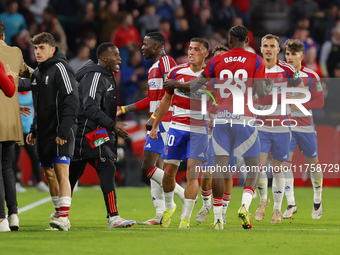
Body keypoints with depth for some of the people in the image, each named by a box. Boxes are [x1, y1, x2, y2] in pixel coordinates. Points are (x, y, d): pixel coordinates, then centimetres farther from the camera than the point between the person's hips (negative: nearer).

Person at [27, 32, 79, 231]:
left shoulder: (60, 68, -10)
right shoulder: (38, 72, 17)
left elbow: (71, 101, -17)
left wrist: (63, 131, -22)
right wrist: (33, 130, 19)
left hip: (60, 132, -9)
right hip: (45, 132, 9)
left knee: (61, 171, -14)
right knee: (49, 173, 11)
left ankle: (64, 217, -20)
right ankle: (59, 213, 19)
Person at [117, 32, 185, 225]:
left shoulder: (166, 62, -10)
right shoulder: (154, 67, 21)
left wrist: (154, 117, -23)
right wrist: (124, 109, 27)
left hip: (163, 122, -10)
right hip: (157, 123, 10)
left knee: (148, 167, -13)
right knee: (157, 167, 8)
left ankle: (184, 195, -10)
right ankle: (160, 214, 8)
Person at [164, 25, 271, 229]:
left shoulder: (217, 61, 6)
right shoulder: (256, 61, 0)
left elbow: (196, 85, 12)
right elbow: (261, 92, -4)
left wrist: (175, 84, 30)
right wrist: (270, 86, 19)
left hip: (222, 120, 2)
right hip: (245, 120, -2)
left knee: (220, 168, 1)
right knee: (253, 168, 7)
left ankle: (218, 217, -1)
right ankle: (245, 205, -15)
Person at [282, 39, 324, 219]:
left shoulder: (311, 76, -3)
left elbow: (319, 102, -4)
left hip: (306, 125, -1)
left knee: (312, 163, 9)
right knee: (285, 161, -14)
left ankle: (317, 201, 28)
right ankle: (290, 204, -13)